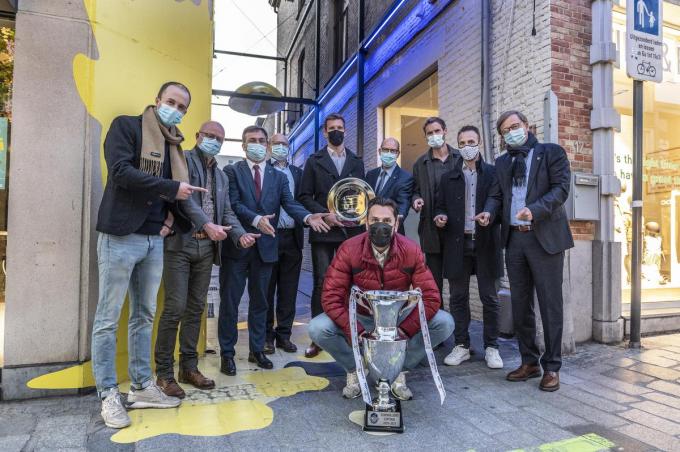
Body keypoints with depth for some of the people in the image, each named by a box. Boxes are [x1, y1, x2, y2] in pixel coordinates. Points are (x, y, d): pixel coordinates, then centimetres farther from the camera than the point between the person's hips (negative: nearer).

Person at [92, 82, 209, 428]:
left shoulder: (173, 144, 17)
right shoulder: (126, 127, -2)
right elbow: (121, 171, -18)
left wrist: (171, 215, 2)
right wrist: (171, 188, -15)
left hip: (154, 240, 7)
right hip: (121, 237, -7)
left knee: (144, 316, 12)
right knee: (108, 319, 1)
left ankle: (141, 387, 23)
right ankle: (108, 395, 12)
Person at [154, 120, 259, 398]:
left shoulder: (221, 176, 20)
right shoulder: (183, 160, 0)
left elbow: (227, 212, 14)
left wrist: (240, 235, -6)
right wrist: (207, 224, -30)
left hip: (206, 248, 7)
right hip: (180, 244, -6)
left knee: (196, 309, 10)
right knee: (175, 308, -6)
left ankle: (189, 367, 20)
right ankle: (164, 372, 6)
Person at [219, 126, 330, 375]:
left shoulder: (279, 176, 10)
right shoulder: (232, 171, 1)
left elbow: (290, 204, -4)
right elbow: (234, 204, -12)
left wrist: (308, 217, -24)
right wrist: (256, 219, -30)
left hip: (265, 246, 3)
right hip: (237, 245, -3)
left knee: (260, 301, 13)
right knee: (229, 301, 6)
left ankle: (257, 350, 26)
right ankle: (227, 353, 19)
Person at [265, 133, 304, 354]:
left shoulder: (297, 172, 16)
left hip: (292, 238, 4)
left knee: (288, 290, 8)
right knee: (267, 288, 5)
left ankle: (284, 334, 19)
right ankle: (267, 334, 16)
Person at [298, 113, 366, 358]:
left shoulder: (357, 162, 15)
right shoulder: (314, 161, 8)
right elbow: (305, 196, 2)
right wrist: (325, 215, -10)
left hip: (351, 230, 2)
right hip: (323, 230, -2)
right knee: (321, 284, -1)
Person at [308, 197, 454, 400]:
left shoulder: (411, 251, -18)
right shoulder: (349, 250, -20)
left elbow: (431, 297, -18)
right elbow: (331, 298, -21)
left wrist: (404, 330, -29)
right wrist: (356, 332, -32)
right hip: (359, 317, -1)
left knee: (444, 322, -21)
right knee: (318, 328, -26)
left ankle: (399, 370, 3)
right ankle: (354, 370, 5)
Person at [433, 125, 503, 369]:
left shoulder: (493, 173, 6)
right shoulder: (448, 177, 13)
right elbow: (441, 205, 15)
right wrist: (440, 216, -6)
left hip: (485, 243, -2)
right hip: (457, 243, 2)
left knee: (489, 298, 5)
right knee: (458, 297, 7)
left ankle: (491, 347, 18)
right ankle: (461, 345, 19)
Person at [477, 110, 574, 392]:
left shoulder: (552, 152, 2)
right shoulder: (502, 162, 16)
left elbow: (561, 187, -8)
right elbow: (497, 194, 13)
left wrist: (535, 210, -24)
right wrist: (489, 211, -9)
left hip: (545, 237, -5)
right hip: (514, 239, 5)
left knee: (550, 304, 0)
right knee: (520, 304, 10)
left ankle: (551, 367, 13)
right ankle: (529, 362, 23)